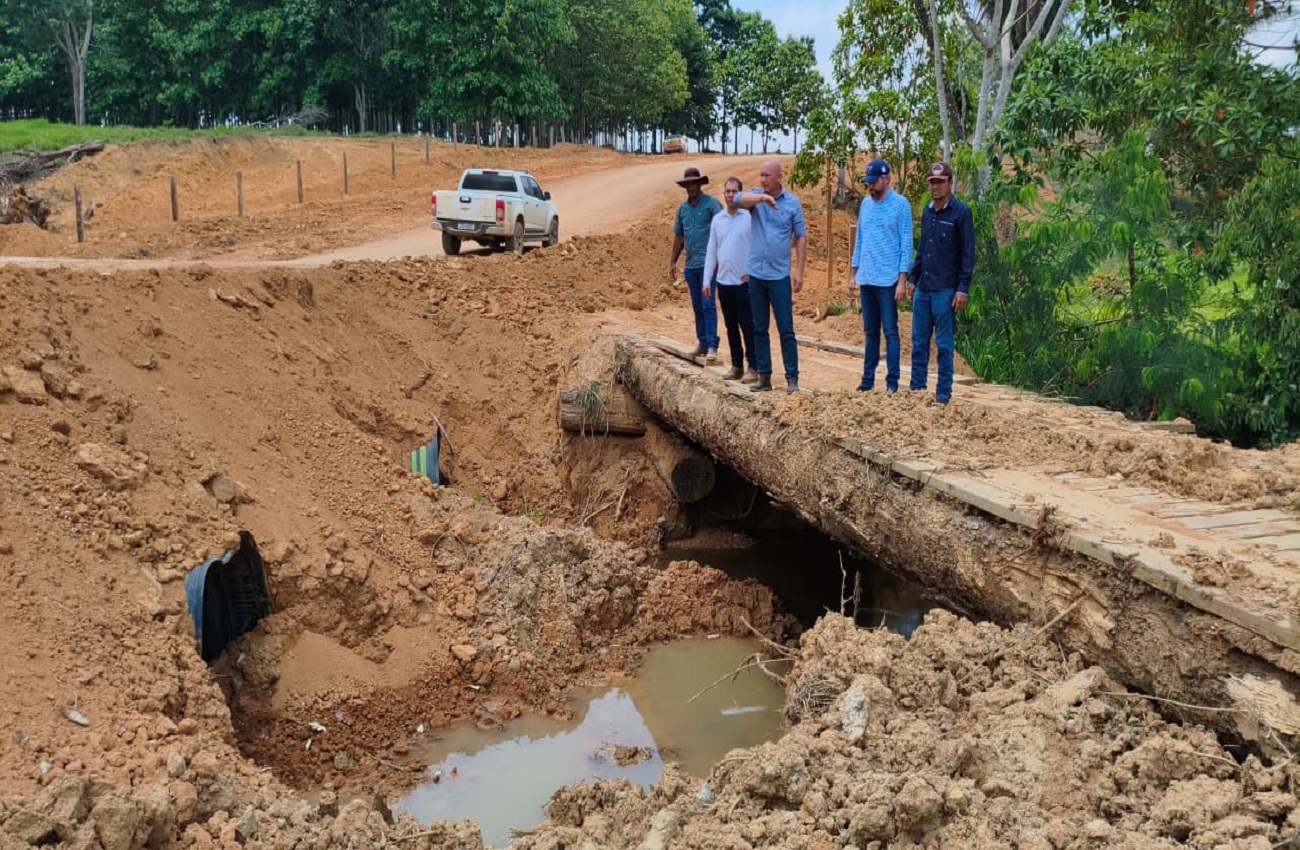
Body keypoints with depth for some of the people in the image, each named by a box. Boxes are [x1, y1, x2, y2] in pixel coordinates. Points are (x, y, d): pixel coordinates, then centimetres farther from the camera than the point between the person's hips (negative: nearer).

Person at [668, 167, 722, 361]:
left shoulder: (711, 204, -5)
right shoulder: (682, 208, 14)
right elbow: (678, 236, 21)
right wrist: (673, 262, 19)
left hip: (707, 263, -6)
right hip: (691, 265, 6)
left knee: (708, 305, -10)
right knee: (697, 307, 10)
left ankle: (712, 346, -10)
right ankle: (702, 343, 17)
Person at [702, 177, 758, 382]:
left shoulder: (750, 217, -5)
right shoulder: (717, 220, 9)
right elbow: (711, 251, 11)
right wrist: (707, 280, 7)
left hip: (744, 281, -5)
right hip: (723, 281, 5)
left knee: (747, 326, -3)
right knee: (731, 326, 10)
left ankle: (753, 367, 2)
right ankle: (736, 366, 17)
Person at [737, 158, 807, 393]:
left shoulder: (793, 202, 0)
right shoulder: (755, 197, 2)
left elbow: (801, 237, 1)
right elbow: (739, 199, -21)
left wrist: (799, 271, -5)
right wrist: (762, 197, -40)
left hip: (780, 276, -2)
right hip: (756, 274, 2)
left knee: (786, 329, -2)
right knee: (759, 329, 8)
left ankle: (792, 378, 2)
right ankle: (764, 376, 16)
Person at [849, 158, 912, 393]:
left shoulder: (900, 204, -7)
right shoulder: (866, 204, 10)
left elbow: (906, 244, -9)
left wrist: (903, 280, -13)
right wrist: (854, 274, 13)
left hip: (888, 280, -5)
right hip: (866, 279, 5)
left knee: (890, 332, -1)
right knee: (870, 331, 11)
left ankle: (892, 381, 3)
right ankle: (868, 377, 17)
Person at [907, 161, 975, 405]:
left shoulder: (960, 212, -7)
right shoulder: (927, 211, 12)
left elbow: (968, 253, -9)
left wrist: (963, 289, -13)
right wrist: (913, 279, 17)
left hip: (945, 291, -6)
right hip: (922, 290, 6)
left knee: (943, 344, 1)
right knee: (919, 342, 9)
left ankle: (943, 393, 8)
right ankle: (916, 388, 17)